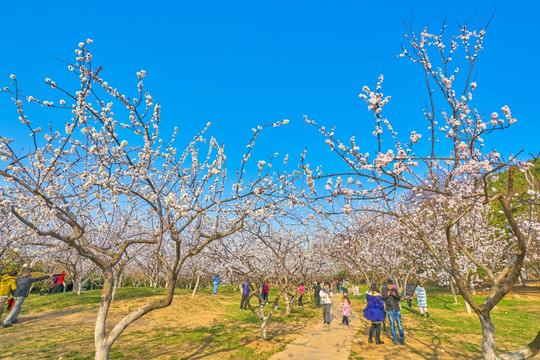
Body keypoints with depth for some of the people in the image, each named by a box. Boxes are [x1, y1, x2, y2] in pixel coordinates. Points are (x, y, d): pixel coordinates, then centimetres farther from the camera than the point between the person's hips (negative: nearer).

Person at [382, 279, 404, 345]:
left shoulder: (395, 290, 2)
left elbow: (399, 298, -1)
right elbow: (382, 298, -12)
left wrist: (395, 295, -22)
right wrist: (387, 294, -32)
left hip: (397, 309, 2)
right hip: (390, 310, -1)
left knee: (399, 324, 2)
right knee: (392, 324, 1)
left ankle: (402, 339, 15)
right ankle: (395, 340, 12)